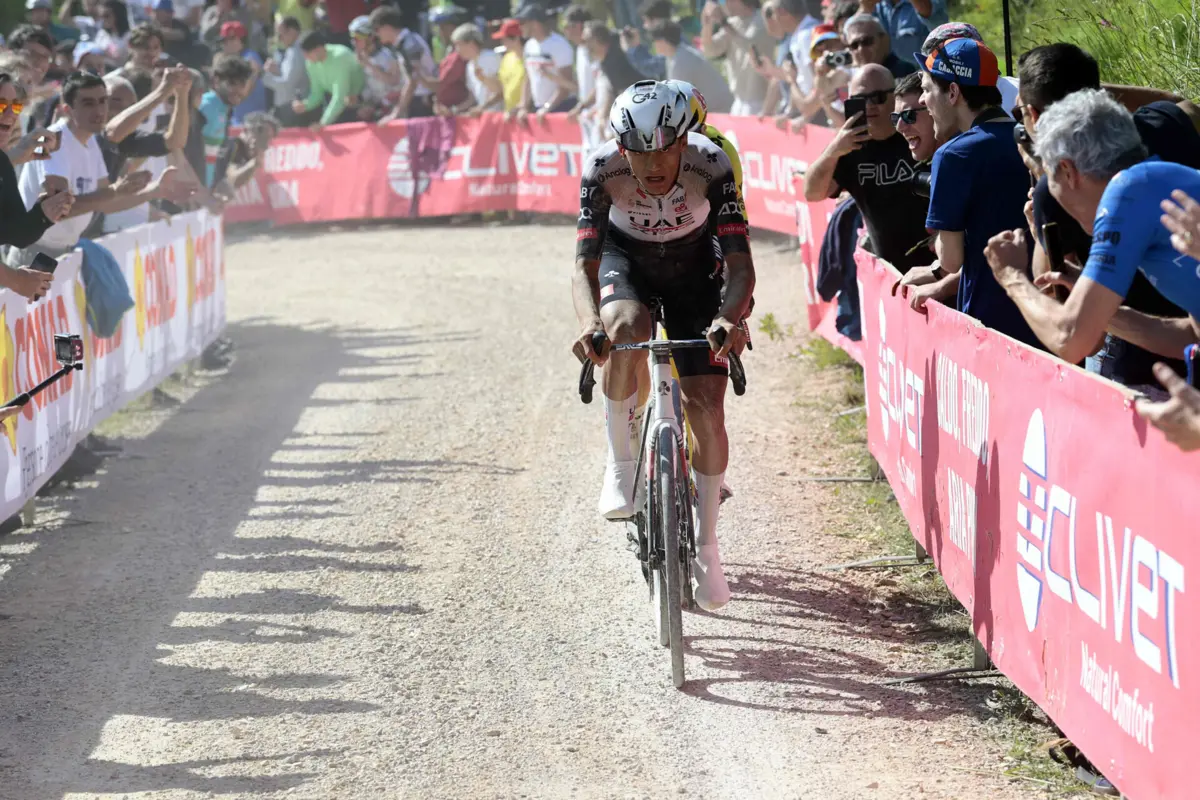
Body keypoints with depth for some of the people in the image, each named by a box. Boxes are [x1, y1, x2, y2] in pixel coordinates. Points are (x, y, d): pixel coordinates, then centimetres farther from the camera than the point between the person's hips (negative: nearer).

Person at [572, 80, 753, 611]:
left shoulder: (711, 166, -33)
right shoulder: (603, 169, -31)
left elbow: (740, 263, -35)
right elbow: (584, 266, -33)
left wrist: (729, 318, -55)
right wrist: (589, 324, -53)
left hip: (691, 270, 0)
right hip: (624, 259, 0)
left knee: (706, 410, -10)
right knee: (627, 328, -36)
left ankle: (706, 546, 7)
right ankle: (621, 464, -15)